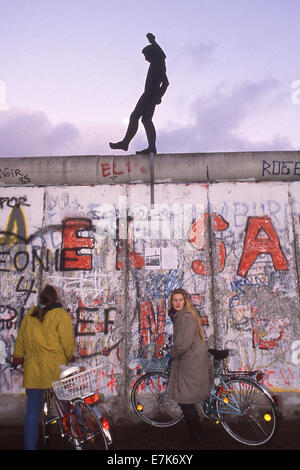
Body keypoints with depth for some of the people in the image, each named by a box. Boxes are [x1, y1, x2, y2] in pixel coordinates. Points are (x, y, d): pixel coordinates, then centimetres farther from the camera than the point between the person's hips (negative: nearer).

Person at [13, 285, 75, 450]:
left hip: (32, 368, 4)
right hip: (55, 368, -4)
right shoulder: (61, 315, -6)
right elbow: (67, 342, -7)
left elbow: (20, 340, 15)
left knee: (32, 411, 12)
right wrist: (70, 357, 10)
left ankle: (30, 446, 18)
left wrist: (17, 358, 27)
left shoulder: (29, 315, 8)